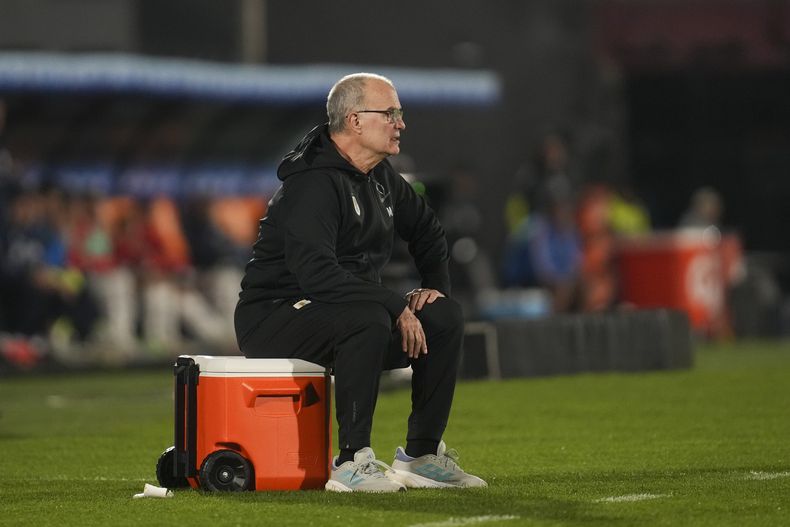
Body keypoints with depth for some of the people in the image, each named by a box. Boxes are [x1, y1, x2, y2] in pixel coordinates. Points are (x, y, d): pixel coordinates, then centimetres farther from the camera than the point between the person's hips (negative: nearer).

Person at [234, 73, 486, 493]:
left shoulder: (380, 178, 9)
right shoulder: (314, 183, -21)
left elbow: (426, 230, 29)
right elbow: (316, 272, -33)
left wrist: (436, 284, 11)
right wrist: (396, 306, -30)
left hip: (344, 314, 9)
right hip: (275, 317, -9)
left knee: (444, 317, -3)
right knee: (368, 320, -36)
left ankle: (421, 455, 2)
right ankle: (353, 462, -31)